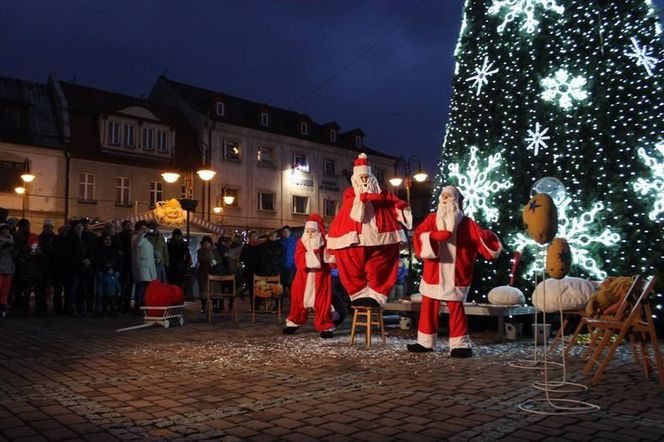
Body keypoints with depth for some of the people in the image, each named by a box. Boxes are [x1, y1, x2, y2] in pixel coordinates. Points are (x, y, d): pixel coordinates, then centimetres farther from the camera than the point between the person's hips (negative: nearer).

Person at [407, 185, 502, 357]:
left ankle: (460, 345, 4)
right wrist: (435, 235, -24)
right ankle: (425, 342, 20)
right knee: (428, 307, 8)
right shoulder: (432, 218, 7)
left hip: (455, 274, -2)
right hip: (433, 273, 3)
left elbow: (481, 237, -4)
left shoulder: (466, 223, 4)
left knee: (456, 308, -3)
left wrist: (487, 236, -26)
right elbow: (419, 235, -7)